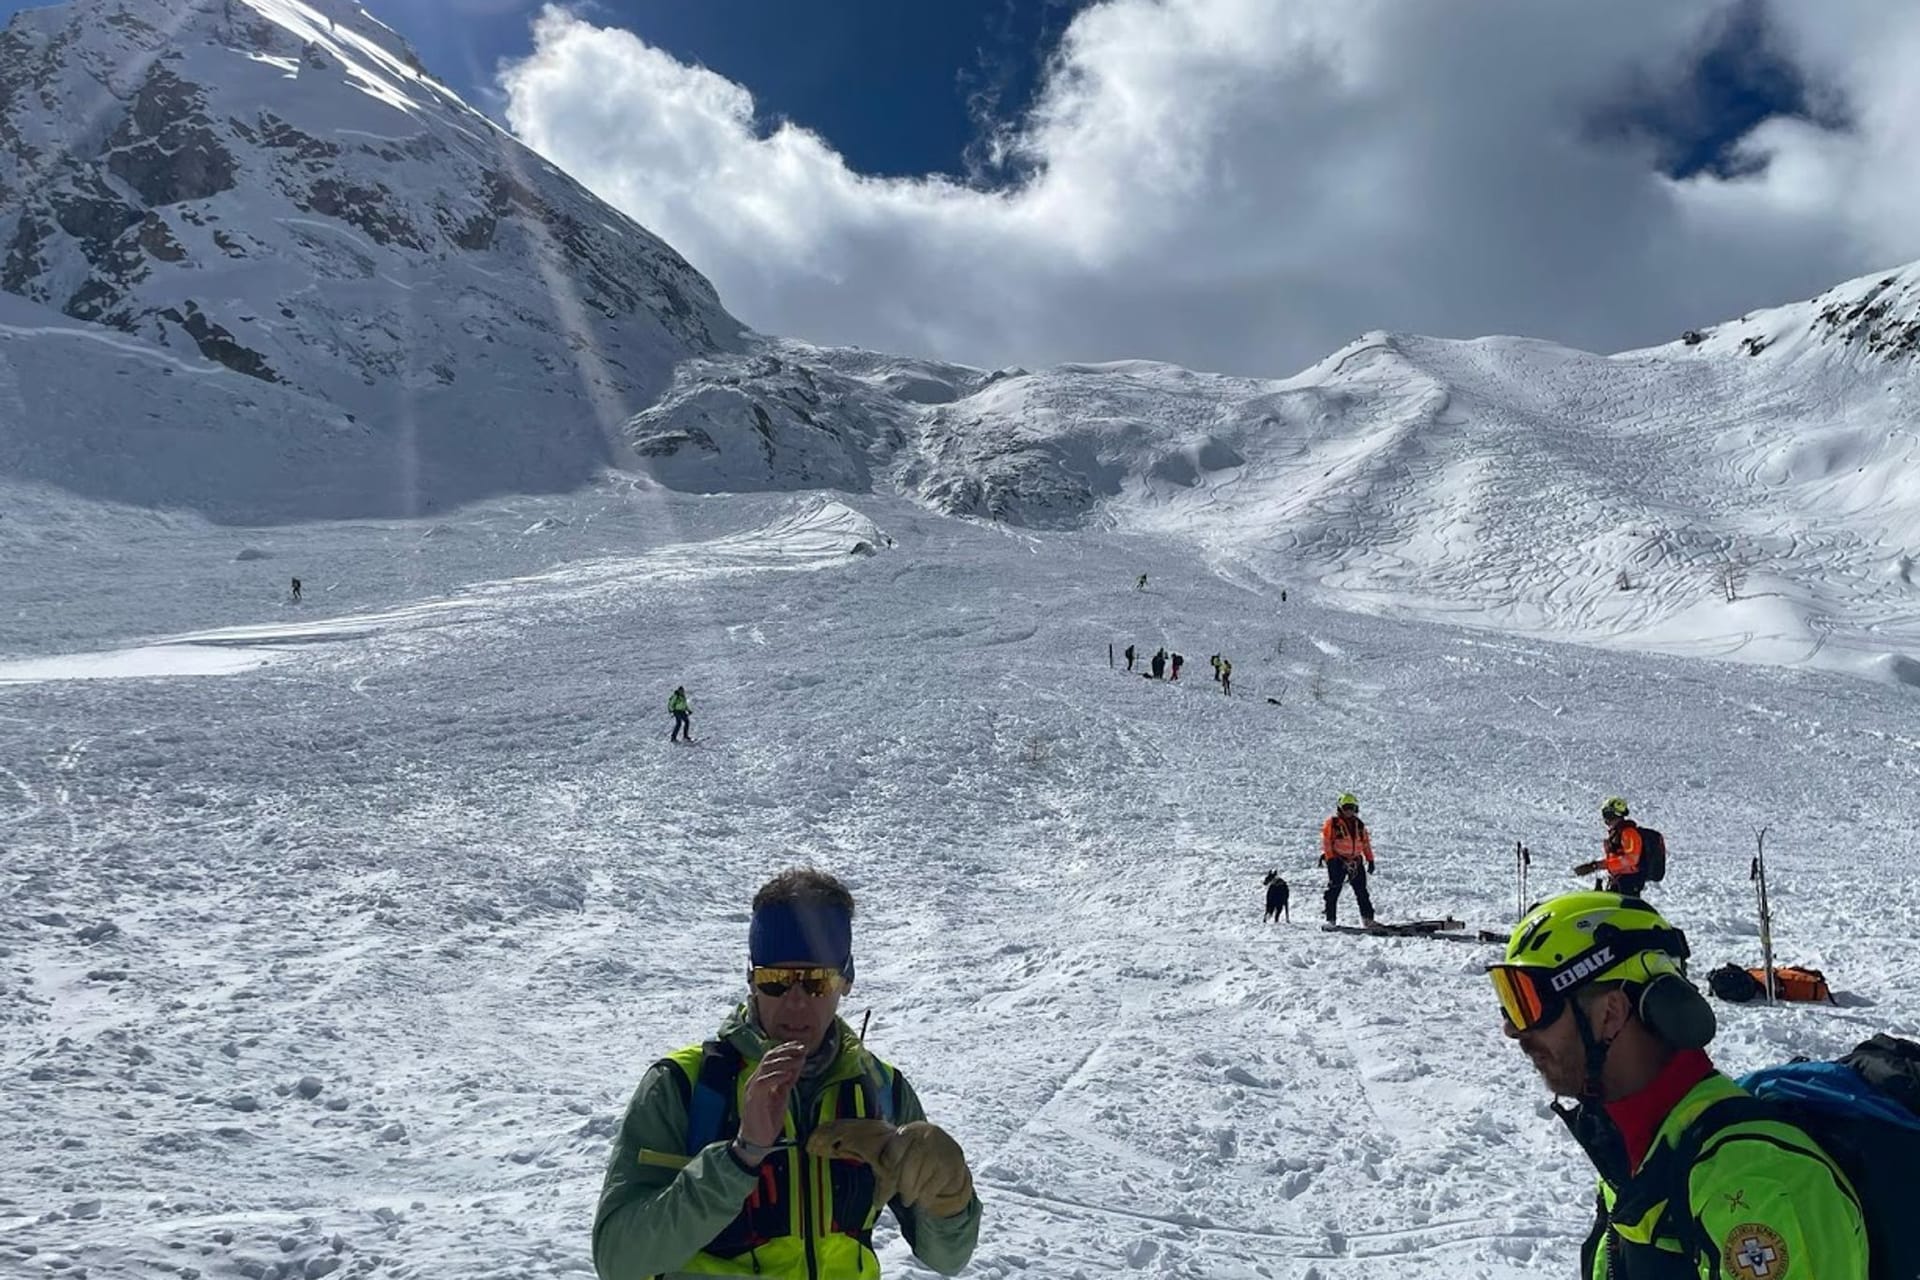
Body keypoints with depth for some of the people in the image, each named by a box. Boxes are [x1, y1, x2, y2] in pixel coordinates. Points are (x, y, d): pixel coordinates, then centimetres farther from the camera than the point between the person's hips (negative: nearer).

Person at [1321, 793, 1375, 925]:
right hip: (1338, 861, -4)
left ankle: (1368, 919, 6)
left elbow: (1366, 843, 18)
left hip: (1356, 862, 4)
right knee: (1333, 891, -5)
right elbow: (1326, 842, -6)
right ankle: (1331, 920, -2)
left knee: (1362, 892, 3)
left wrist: (1370, 860, 11)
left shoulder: (1359, 825, 13)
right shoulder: (1331, 823, -2)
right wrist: (1330, 859, -15)